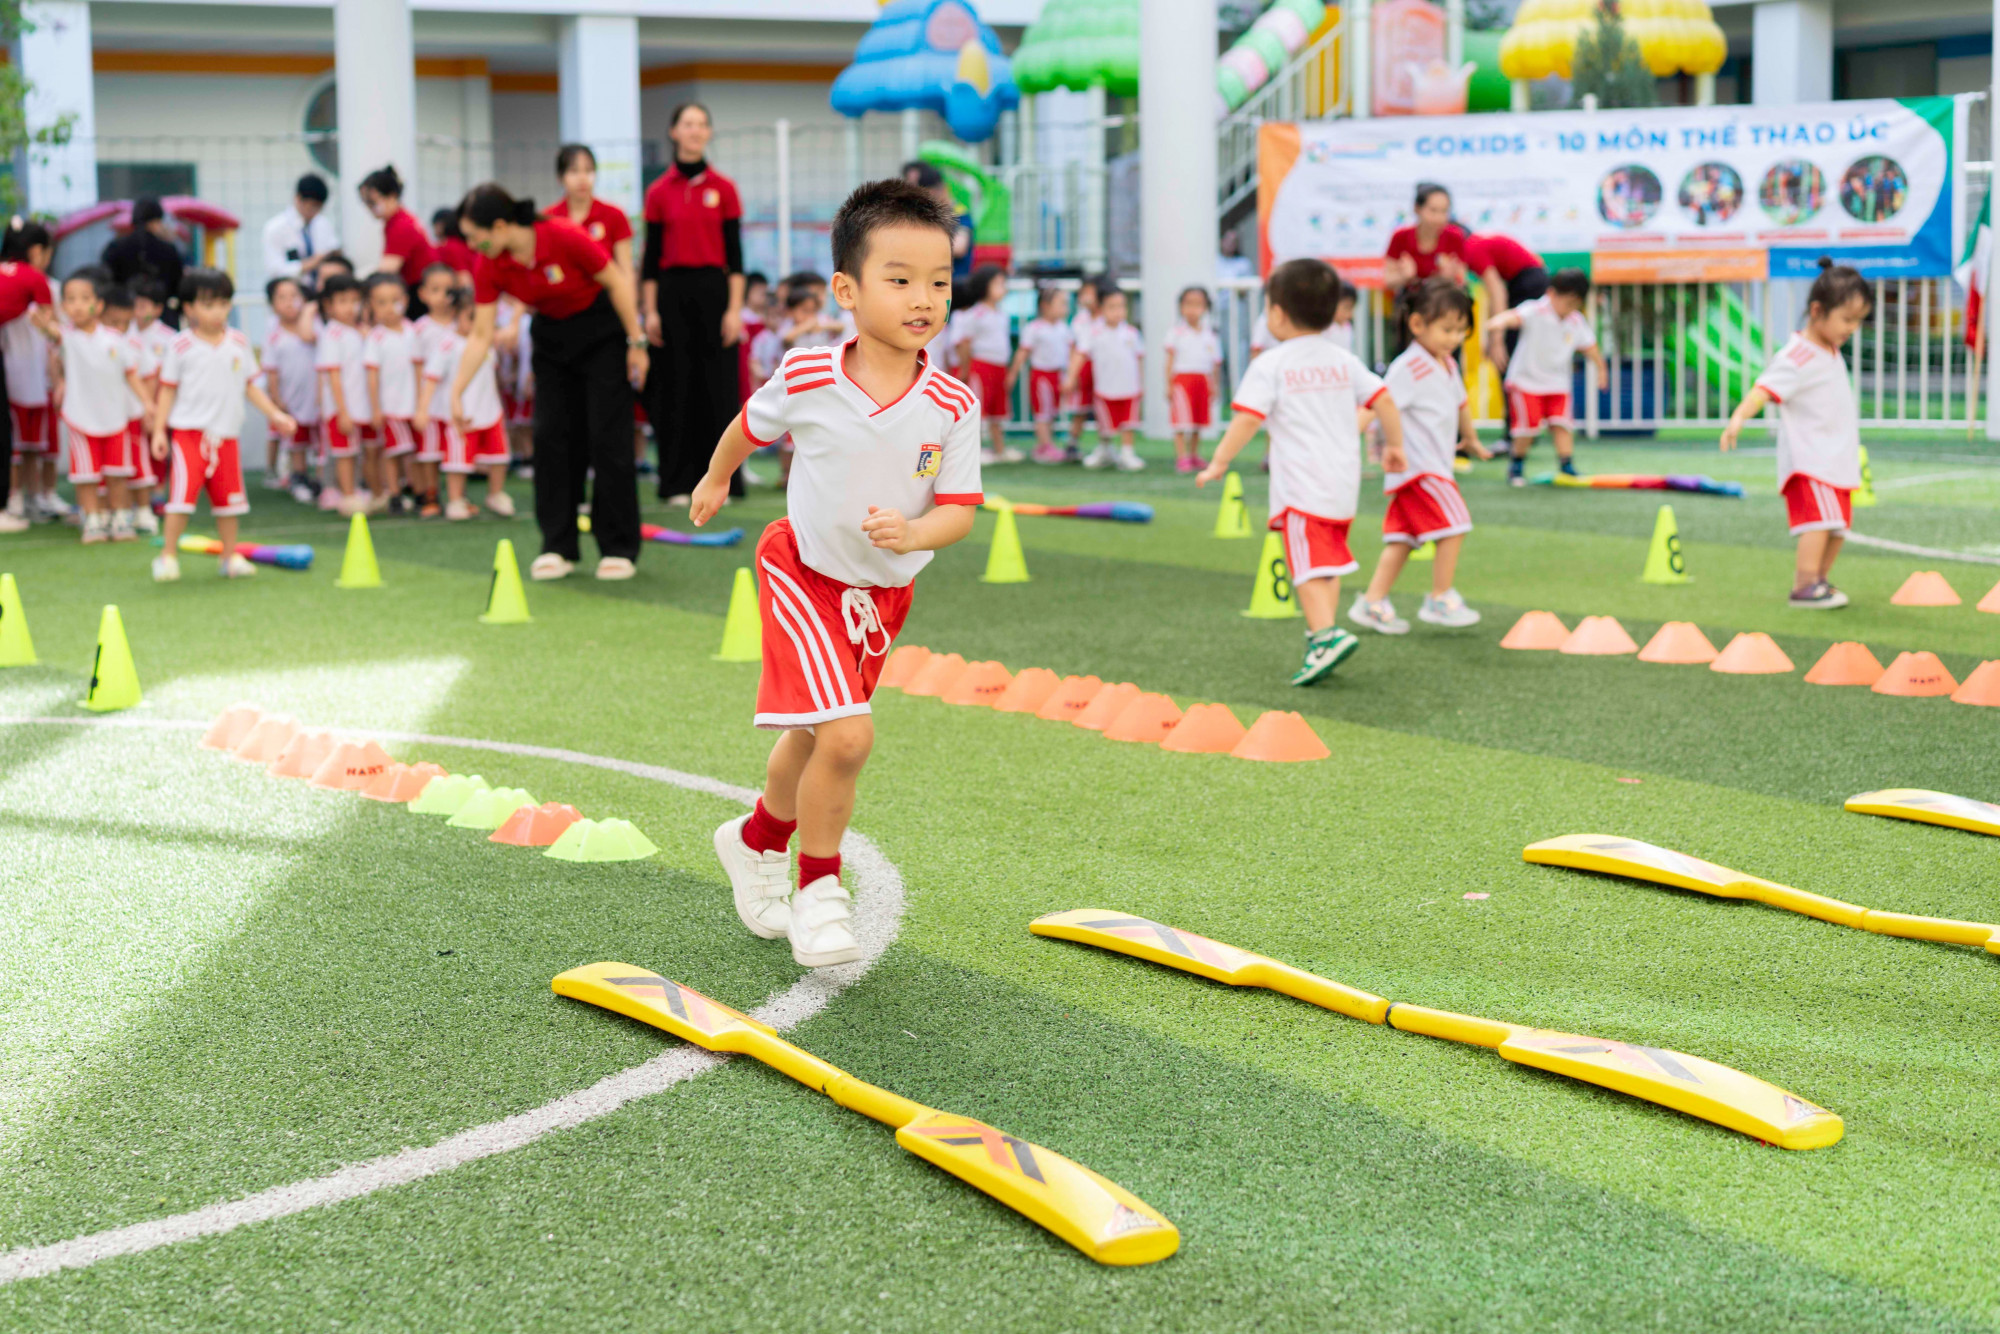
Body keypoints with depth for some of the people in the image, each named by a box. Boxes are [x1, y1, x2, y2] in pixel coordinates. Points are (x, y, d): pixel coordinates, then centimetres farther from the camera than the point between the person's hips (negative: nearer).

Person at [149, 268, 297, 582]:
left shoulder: (239, 344, 7)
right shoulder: (181, 346, -2)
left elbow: (250, 385, 14)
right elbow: (168, 390, 2)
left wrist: (275, 414, 6)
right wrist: (159, 429, -3)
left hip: (225, 433, 4)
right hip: (188, 430, -4)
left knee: (228, 497, 8)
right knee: (183, 492, -13)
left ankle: (231, 556, 21)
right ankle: (168, 556, -3)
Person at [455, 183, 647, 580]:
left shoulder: (562, 238, -28)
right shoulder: (488, 266, -14)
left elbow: (616, 282, -16)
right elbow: (480, 335, -8)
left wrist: (636, 343, -13)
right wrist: (456, 392, -13)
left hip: (602, 332, -5)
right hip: (552, 336, 5)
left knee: (607, 436, -7)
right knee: (551, 436, -3)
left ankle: (619, 549, 0)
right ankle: (559, 547, 5)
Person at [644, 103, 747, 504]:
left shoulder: (723, 189, 3)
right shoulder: (659, 192, 5)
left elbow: (734, 253, 1)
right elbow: (651, 256, 6)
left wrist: (735, 308, -6)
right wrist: (650, 311, 0)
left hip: (713, 289, -1)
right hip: (672, 291, 1)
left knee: (717, 384, -1)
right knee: (676, 384, 3)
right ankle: (678, 482, 9)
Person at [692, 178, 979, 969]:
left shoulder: (952, 407, -18)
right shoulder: (807, 378, -19)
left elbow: (959, 509, -13)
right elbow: (751, 425, 3)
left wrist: (911, 535, -34)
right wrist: (715, 480, 20)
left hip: (884, 589, 3)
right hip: (804, 570, -3)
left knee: (813, 740, 19)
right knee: (847, 736, -19)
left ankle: (757, 841, 47)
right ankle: (819, 889, 1)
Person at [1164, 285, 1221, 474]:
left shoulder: (1210, 336, 10)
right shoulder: (1176, 333, 0)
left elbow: (1214, 363, 13)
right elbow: (1170, 359, -1)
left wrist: (1214, 386, 10)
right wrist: (1169, 384, -7)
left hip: (1203, 379, 4)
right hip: (1182, 378, -4)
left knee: (1198, 421, 10)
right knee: (1182, 419, -11)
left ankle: (1194, 455, 23)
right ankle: (1181, 457, -10)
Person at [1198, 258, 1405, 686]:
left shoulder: (1271, 365, -5)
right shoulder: (1344, 361, 12)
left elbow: (1247, 418, -13)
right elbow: (1384, 400, 10)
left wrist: (1220, 462, -7)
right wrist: (1394, 445, 23)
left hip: (1301, 486, -6)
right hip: (1344, 481, 7)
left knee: (1308, 566, -10)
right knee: (1329, 562, 19)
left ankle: (1327, 635, -26)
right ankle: (1321, 632, 23)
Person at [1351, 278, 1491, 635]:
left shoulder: (1447, 366, 15)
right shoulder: (1409, 368, -15)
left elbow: (1460, 403, 32)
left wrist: (1471, 440, 47)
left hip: (1435, 465, 9)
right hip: (1416, 467, -9)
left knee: (1403, 537, 8)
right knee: (1454, 526, -11)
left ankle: (1372, 603, 10)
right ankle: (1440, 601, -1)